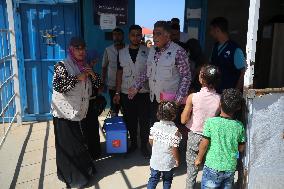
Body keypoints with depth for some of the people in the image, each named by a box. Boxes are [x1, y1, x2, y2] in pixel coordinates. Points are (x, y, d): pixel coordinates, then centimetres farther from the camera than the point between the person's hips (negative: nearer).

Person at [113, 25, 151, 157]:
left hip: (143, 93, -2)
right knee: (130, 121, 12)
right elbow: (119, 73, 7)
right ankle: (133, 143, 30)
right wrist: (117, 93, 4)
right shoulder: (122, 53, 5)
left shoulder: (147, 52, -1)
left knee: (144, 121, 5)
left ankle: (144, 146, 22)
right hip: (126, 93, 2)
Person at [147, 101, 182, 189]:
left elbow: (151, 141, -1)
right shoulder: (175, 131, -24)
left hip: (155, 160, 3)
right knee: (167, 180, 20)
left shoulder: (155, 126, -12)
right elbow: (174, 149, -19)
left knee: (153, 178, 19)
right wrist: (177, 160, -2)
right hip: (168, 162, -3)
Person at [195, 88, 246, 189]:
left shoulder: (211, 122, -15)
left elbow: (204, 144, -11)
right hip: (231, 169, 4)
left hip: (213, 168, -3)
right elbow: (241, 148, 3)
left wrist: (199, 158, 4)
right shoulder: (239, 126, -5)